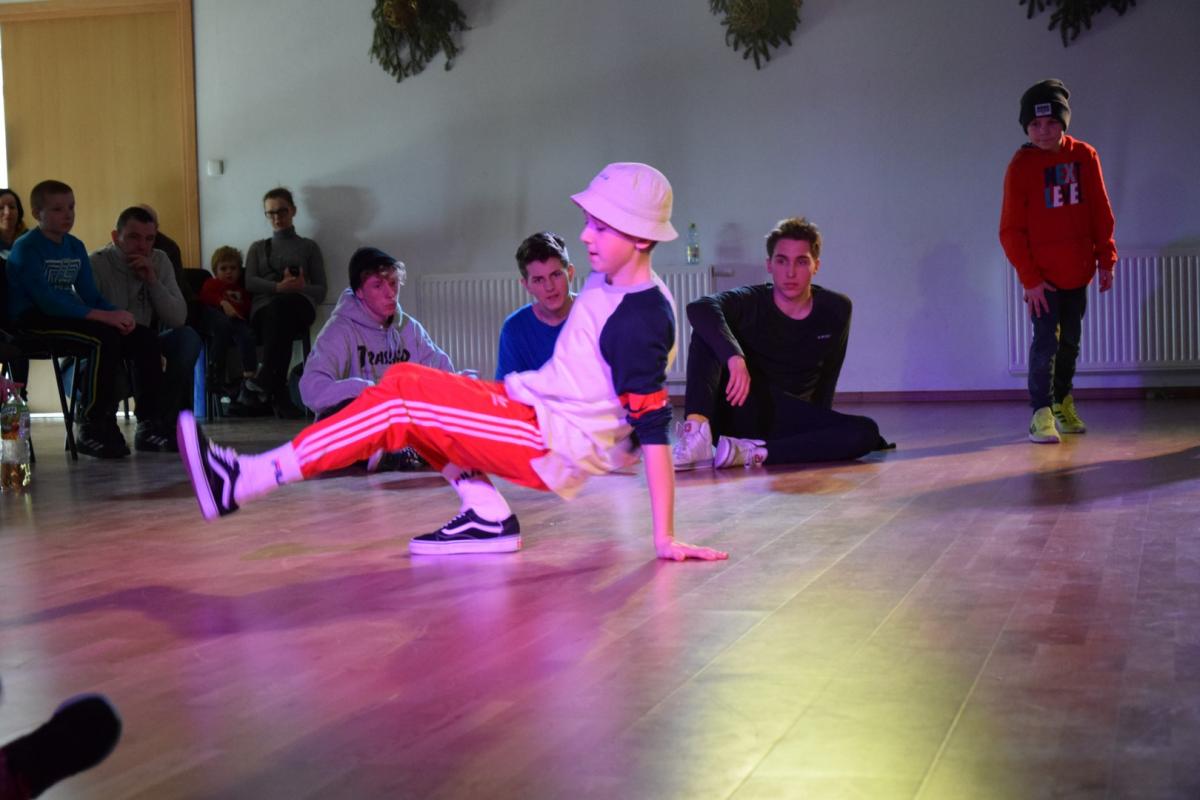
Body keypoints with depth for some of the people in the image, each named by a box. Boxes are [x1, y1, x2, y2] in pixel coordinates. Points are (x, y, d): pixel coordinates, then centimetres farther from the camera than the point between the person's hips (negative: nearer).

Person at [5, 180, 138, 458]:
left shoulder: (75, 247, 13)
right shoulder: (26, 248, -10)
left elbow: (90, 295, 9)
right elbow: (47, 300, -21)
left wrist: (117, 313, -14)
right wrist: (103, 316, -27)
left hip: (63, 315, 8)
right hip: (32, 320, -7)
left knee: (137, 336, -10)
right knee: (104, 337, -30)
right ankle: (90, 429, -21)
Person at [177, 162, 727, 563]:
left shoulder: (641, 321, -19)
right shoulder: (608, 285, 9)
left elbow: (654, 431, -23)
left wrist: (664, 538, -23)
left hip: (556, 447, -10)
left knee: (399, 404, -17)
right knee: (406, 380, 11)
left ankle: (241, 482, -17)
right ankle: (486, 516, 1)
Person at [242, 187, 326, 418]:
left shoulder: (308, 247, 25)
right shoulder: (258, 248, 28)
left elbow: (320, 290, 14)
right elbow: (250, 282, 9)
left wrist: (301, 287, -11)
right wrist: (279, 287, -12)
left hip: (299, 307, -1)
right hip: (264, 309, 1)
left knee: (280, 306, -40)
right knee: (278, 316, -39)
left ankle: (263, 386, -45)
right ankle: (279, 394, -48)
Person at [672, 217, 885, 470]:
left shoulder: (836, 310, 3)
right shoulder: (751, 302, -8)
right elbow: (699, 307, -29)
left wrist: (817, 426, 6)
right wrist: (734, 357, -45)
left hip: (790, 421, 2)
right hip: (739, 410, -2)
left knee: (866, 431, -25)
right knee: (707, 330, -22)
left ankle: (753, 453, -33)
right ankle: (697, 436, -40)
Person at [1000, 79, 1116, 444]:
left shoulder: (1085, 156, -1)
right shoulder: (1020, 166, -9)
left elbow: (1101, 214, 6)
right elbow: (1011, 231, -9)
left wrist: (1105, 260, 3)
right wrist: (1030, 278, -12)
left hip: (1077, 273, 4)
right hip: (1042, 276, -4)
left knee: (1071, 341, 14)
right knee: (1045, 342, -10)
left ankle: (1062, 402, 31)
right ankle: (1042, 414, -4)